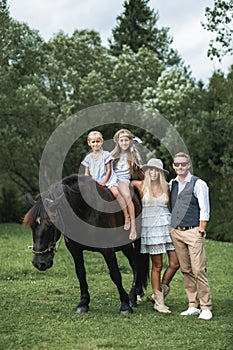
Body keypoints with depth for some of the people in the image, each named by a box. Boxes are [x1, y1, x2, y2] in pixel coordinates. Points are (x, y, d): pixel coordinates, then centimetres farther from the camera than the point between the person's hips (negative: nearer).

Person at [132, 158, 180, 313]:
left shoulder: (166, 187, 6)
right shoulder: (141, 185, 0)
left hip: (167, 225, 3)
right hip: (150, 228, -3)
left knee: (175, 262, -1)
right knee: (157, 266, -1)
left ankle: (159, 293, 18)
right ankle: (159, 302, 9)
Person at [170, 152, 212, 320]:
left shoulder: (198, 184, -3)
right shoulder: (171, 184, 12)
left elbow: (204, 211, -5)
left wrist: (201, 232, -9)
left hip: (193, 232, -5)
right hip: (176, 232, 5)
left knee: (199, 270, -8)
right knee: (186, 270, 7)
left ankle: (206, 308, -3)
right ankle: (193, 306, 13)